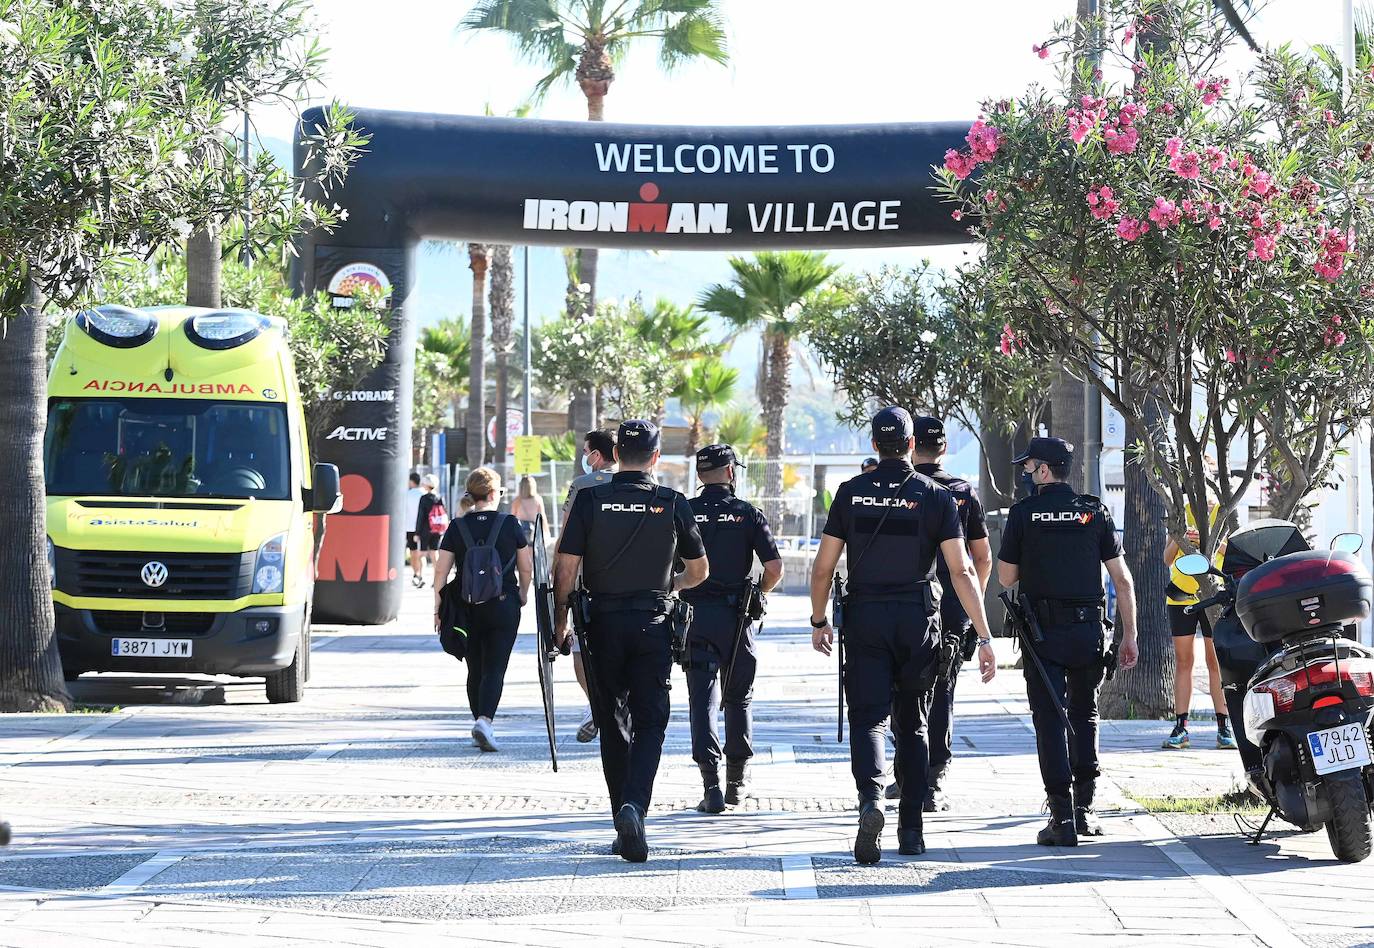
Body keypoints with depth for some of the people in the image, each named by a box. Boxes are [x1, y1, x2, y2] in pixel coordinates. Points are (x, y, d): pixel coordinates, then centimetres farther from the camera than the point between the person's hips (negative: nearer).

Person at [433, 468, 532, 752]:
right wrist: (523, 592, 23)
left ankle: (479, 722, 21)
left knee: (475, 670, 15)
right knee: (495, 669, -4)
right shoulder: (510, 525, -3)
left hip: (467, 607, 2)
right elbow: (526, 566, 5)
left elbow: (441, 571, -3)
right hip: (504, 606, -2)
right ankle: (485, 721, -23)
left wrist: (439, 609, 3)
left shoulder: (457, 527, -1)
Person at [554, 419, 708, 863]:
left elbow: (567, 566, -7)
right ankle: (634, 806, -21)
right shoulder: (672, 503, -1)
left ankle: (625, 823, 14)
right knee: (649, 723, 3)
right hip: (653, 626, 0)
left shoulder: (590, 500, -4)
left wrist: (560, 618, 5)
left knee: (613, 725, 11)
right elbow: (699, 570, 8)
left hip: (602, 625, 1)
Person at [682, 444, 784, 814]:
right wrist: (757, 593, 12)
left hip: (695, 613, 0)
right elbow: (775, 567, -6)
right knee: (739, 698, 16)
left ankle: (711, 785, -14)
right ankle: (737, 782, 22)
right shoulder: (748, 513, -1)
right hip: (737, 616, 0)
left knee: (702, 699, -2)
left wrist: (682, 592, 12)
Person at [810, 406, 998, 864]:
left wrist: (819, 621, 16)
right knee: (912, 724, 14)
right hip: (918, 621, 1)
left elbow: (823, 566, 2)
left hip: (864, 620, -1)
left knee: (868, 718, -3)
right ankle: (911, 827, 15)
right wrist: (984, 638, -7)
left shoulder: (851, 492, 0)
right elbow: (962, 571, -8)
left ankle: (870, 799, -31)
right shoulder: (936, 496, -2)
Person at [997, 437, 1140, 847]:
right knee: (1084, 716, 18)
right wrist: (1129, 636, 6)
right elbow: (1122, 579, 2)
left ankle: (1063, 818, -9)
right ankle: (1084, 809, 18)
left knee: (1050, 721, -2)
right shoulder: (1095, 511, 4)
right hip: (1089, 630, 3)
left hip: (1043, 631, -3)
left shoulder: (1024, 513, -3)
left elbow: (1006, 578, 2)